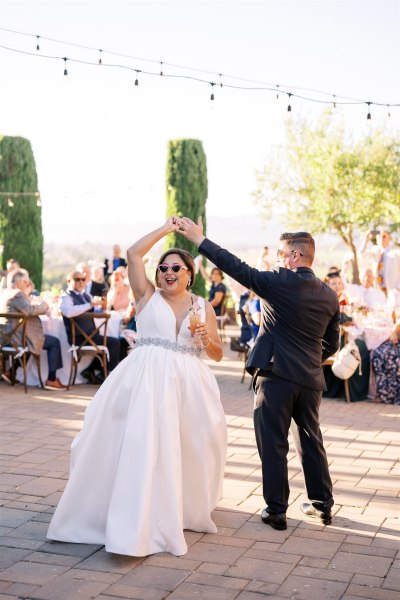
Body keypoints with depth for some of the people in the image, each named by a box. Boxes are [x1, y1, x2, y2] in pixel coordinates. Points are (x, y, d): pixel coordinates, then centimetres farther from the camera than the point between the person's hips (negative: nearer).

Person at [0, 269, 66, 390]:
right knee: (54, 342, -2)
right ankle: (51, 380, -3)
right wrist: (43, 307, -12)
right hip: (18, 337, -10)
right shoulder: (17, 294, -15)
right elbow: (30, 310, -28)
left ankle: (11, 372, 27)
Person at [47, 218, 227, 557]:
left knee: (191, 447, 4)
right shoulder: (148, 296, 9)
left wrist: (207, 340, -6)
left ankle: (186, 511, 28)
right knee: (143, 447, -10)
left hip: (187, 385, 3)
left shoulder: (203, 307, 15)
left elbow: (217, 355, 16)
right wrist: (166, 229, 5)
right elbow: (134, 253, -2)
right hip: (147, 379, -3)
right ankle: (140, 523, -2)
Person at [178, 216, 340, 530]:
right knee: (311, 441, 19)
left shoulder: (280, 283, -12)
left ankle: (276, 511, 10)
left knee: (273, 445, 3)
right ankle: (322, 504, 28)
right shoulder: (329, 295, 6)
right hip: (310, 378, 6)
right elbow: (332, 345, 12)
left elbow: (237, 268, -12)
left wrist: (200, 239, -7)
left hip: (276, 375, -6)